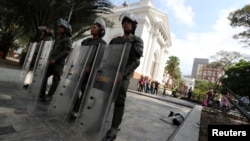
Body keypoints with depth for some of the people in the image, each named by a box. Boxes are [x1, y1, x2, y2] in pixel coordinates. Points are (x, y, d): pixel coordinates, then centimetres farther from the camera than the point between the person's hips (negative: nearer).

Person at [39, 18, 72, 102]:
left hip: (59, 63, -8)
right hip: (52, 62, 8)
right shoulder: (58, 39, 22)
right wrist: (50, 58, 9)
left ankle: (49, 96, 4)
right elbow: (53, 50, 25)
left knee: (56, 80, -3)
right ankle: (42, 94, 17)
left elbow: (67, 51, -16)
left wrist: (55, 59, -17)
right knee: (44, 76, 7)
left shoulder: (68, 39, -3)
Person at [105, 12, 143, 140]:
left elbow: (135, 61, -10)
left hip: (124, 75, -5)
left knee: (119, 100, -5)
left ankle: (114, 129, 4)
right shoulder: (115, 40, 19)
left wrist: (123, 73, -22)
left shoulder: (137, 41, 3)